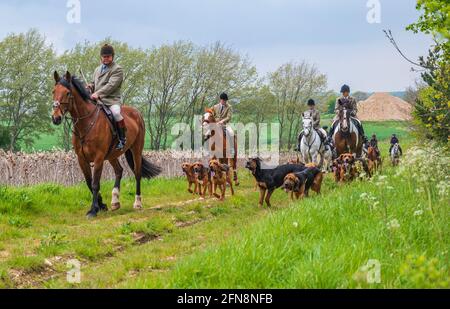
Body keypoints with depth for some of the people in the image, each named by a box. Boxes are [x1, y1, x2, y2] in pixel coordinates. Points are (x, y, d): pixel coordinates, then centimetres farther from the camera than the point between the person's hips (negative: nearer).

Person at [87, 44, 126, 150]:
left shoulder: (117, 69, -2)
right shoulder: (97, 70, 22)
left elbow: (111, 85, -14)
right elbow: (95, 84, 33)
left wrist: (98, 93, -25)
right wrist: (91, 86, 7)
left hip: (112, 100, -8)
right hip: (97, 100, 8)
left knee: (115, 112, -35)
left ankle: (122, 138, -25)